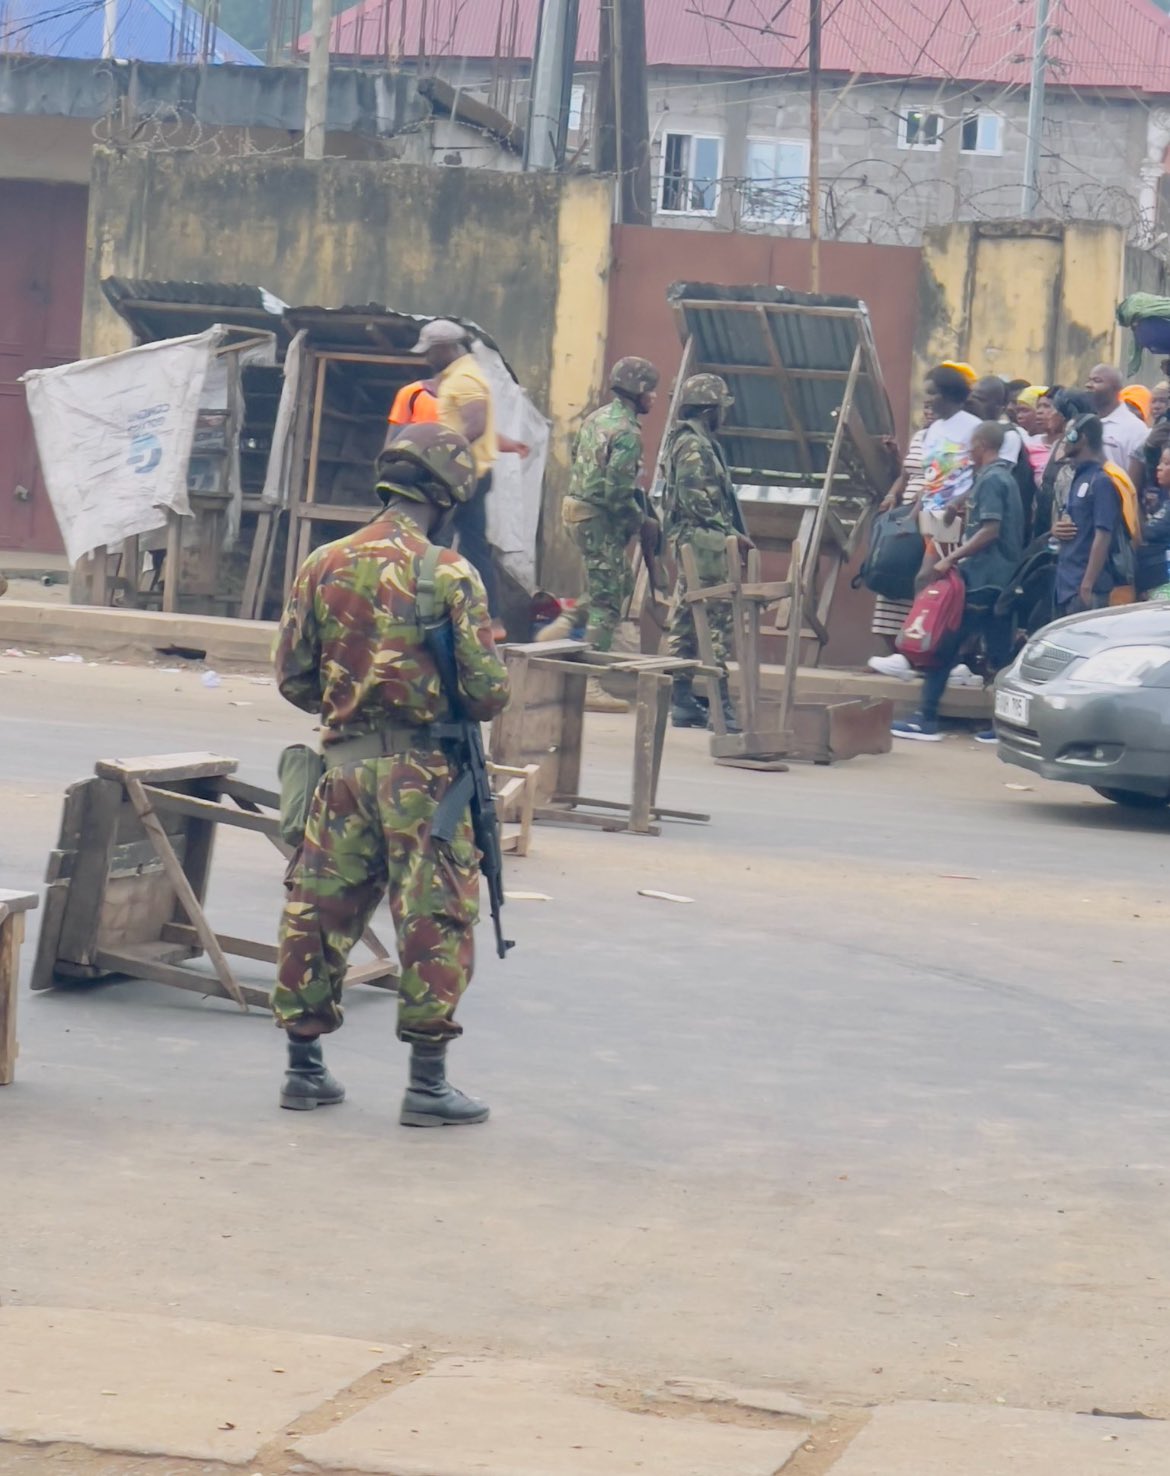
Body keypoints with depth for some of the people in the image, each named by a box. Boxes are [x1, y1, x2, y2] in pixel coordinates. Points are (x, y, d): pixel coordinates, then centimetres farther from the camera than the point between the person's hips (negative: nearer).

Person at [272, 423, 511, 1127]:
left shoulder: (322, 566, 3)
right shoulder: (449, 574, -10)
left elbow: (293, 677, 6)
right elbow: (488, 689, -12)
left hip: (343, 761, 5)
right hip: (421, 771, -4)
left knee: (320, 909, 13)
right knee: (436, 920, 3)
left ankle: (305, 1067, 19)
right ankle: (429, 1081, 4)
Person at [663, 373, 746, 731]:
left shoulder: (693, 442, 19)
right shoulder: (694, 446, -13)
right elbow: (697, 502, -19)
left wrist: (730, 533, 15)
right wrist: (730, 534, -15)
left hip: (690, 544, 11)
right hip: (703, 543, -11)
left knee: (687, 621, 10)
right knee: (717, 622, -11)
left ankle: (682, 700, 13)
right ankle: (719, 704, -13)